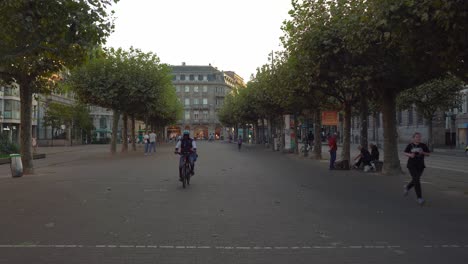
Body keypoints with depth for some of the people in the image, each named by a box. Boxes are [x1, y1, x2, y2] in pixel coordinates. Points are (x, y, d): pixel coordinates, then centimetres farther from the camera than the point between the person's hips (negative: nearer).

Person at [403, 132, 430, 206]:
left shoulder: (423, 145, 0)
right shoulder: (410, 145, -1)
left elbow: (428, 154, 3)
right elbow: (405, 153, 6)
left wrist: (422, 152, -18)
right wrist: (410, 155, -15)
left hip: (420, 166, 3)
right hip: (411, 165, -3)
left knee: (415, 180, 13)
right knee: (416, 180, -14)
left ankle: (407, 187, 44)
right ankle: (419, 198, -10)